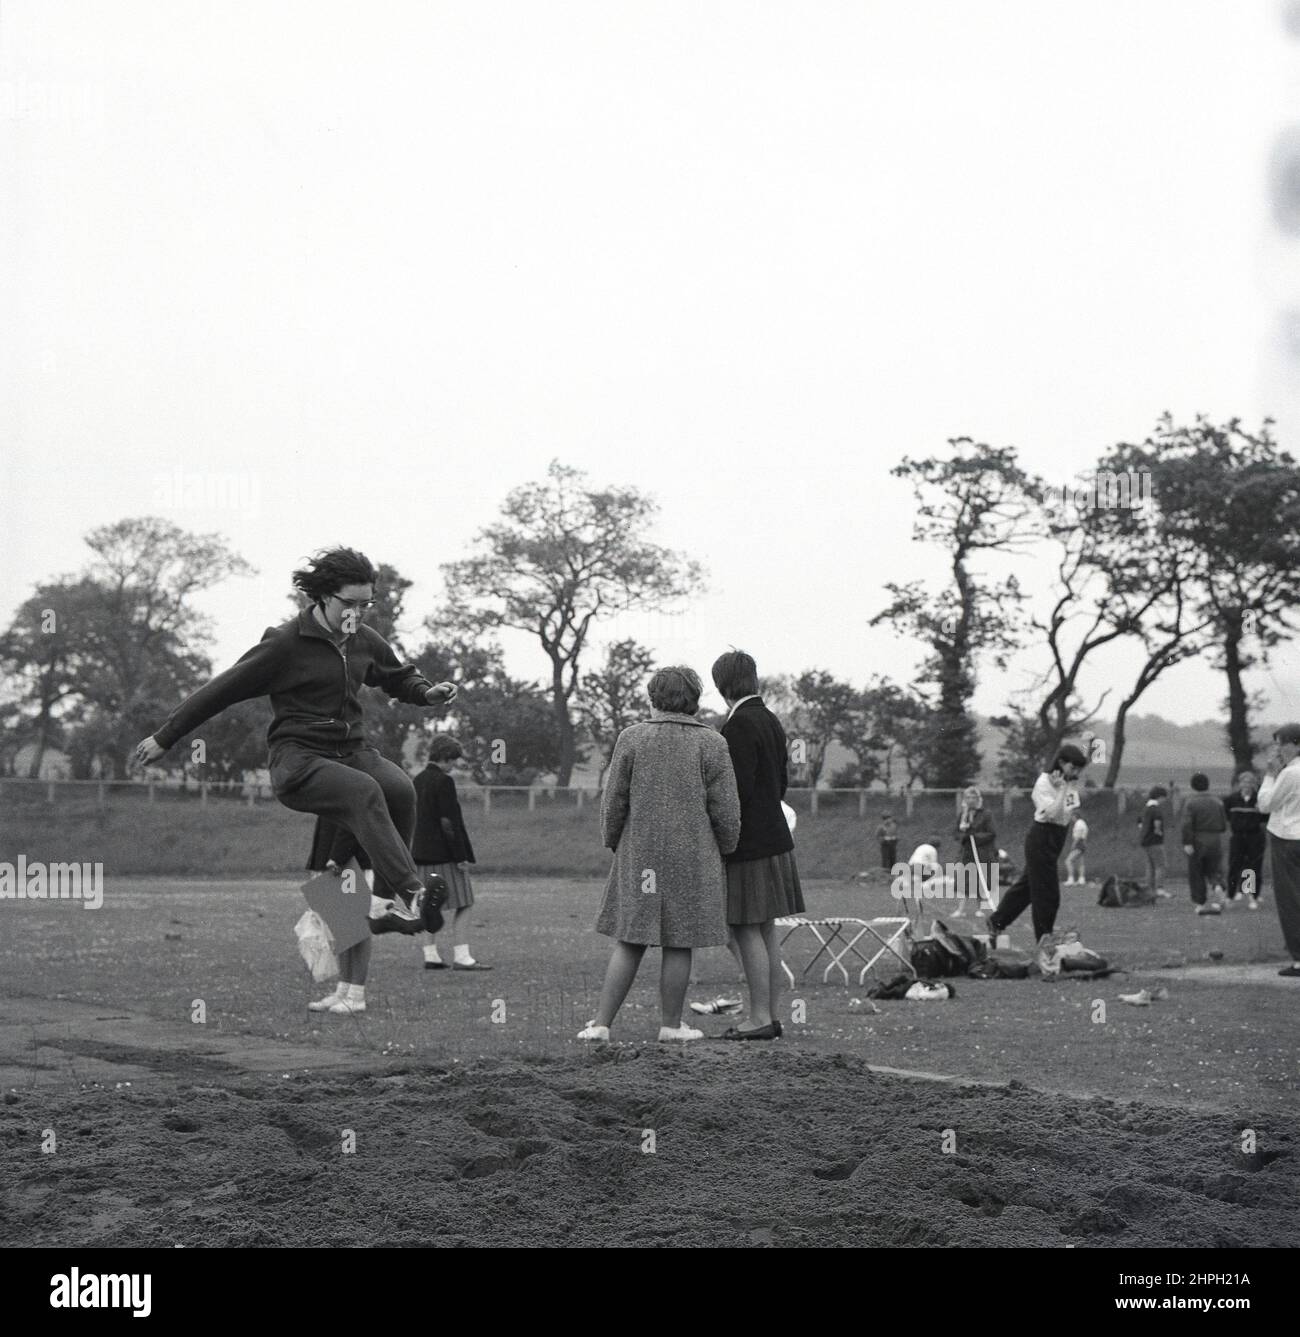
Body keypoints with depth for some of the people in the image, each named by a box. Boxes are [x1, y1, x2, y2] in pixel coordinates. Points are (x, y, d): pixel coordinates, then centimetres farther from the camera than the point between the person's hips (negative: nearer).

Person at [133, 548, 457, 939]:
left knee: (399, 788, -28)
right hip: (298, 760, -5)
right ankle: (411, 894, -45)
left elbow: (397, 676, 31)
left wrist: (426, 692, 7)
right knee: (364, 791, -36)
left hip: (351, 751, 6)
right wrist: (164, 738, 4)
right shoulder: (285, 643, -7)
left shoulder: (364, 642, 11)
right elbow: (223, 690, -1)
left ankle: (389, 901, -21)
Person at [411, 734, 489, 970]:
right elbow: (449, 822, -18)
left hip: (422, 852, 9)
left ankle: (431, 955, 13)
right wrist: (461, 856, -16)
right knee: (461, 905, -5)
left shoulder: (417, 781, 11)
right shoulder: (443, 782, -15)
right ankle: (461, 957, -9)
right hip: (445, 853, -9)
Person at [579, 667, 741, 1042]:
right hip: (693, 857, -1)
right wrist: (725, 848, 11)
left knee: (629, 941, 7)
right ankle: (671, 1025, 11)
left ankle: (601, 1023, 4)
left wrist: (612, 842, 15)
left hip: (639, 854, 2)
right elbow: (725, 808, -3)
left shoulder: (631, 738, -2)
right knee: (679, 944, 5)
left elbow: (613, 799, 1)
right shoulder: (711, 744, -4)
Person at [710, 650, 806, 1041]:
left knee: (748, 932, -6)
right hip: (774, 836, 9)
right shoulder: (770, 720, 12)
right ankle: (770, 1016, 15)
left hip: (747, 844, -9)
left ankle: (760, 1019, -5)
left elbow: (738, 789, -20)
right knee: (766, 932, 12)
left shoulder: (739, 725, -16)